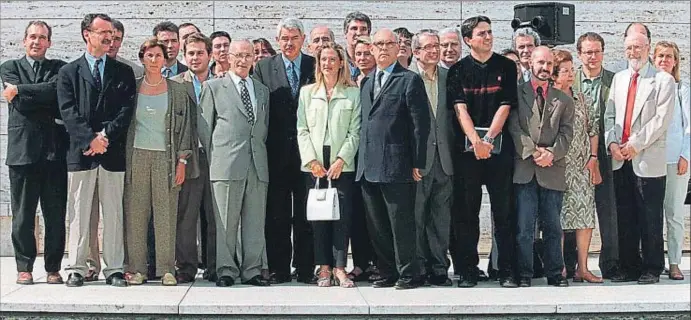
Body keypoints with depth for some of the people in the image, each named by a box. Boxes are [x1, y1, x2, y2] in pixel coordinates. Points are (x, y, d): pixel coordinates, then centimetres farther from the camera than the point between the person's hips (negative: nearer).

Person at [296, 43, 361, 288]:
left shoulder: (353, 93, 6)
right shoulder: (307, 92, 12)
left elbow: (355, 131, 1)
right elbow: (302, 130, 7)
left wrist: (341, 160, -9)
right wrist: (311, 159, -5)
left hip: (342, 164, -1)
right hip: (314, 164, 1)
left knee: (342, 216, -5)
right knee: (318, 217, 0)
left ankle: (340, 268, -2)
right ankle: (324, 268, 4)